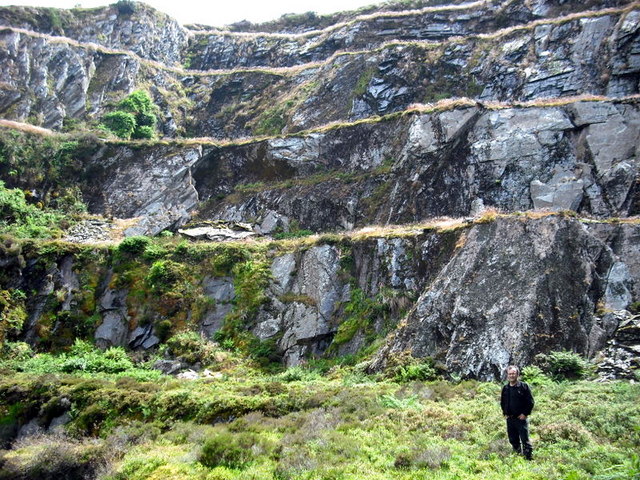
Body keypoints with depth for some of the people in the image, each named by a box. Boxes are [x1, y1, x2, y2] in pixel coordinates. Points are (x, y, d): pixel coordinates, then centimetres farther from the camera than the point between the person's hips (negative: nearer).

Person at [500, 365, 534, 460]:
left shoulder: (524, 386, -7)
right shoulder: (505, 388, 9)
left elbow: (530, 402, -8)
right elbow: (502, 402, 21)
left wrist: (525, 414, -11)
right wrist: (505, 413, 11)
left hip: (521, 418, -5)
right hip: (509, 419, 5)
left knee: (525, 440, -4)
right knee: (513, 440, 13)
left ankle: (529, 458, 4)